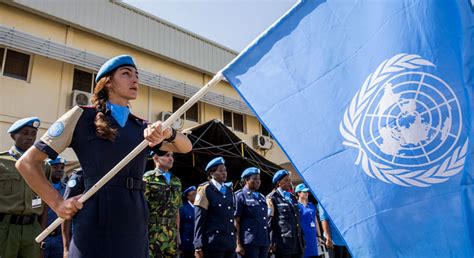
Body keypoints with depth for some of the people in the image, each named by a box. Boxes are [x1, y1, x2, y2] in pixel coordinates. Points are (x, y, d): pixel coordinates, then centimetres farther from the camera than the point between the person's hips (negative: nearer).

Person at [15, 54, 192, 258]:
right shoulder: (82, 115, 1)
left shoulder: (142, 127, 14)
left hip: (135, 223, 5)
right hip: (96, 222, -4)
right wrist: (57, 203, -4)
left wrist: (168, 132, -15)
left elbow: (185, 147, 6)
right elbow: (26, 162, 2)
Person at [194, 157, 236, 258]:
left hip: (230, 243, 6)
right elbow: (199, 220, -7)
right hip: (214, 243, -6)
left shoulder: (229, 191, 16)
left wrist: (234, 241, 15)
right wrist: (199, 246, -11)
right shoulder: (205, 189, -2)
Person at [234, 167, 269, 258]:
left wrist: (269, 241, 17)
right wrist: (238, 244, -11)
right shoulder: (240, 196, -3)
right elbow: (236, 222, -7)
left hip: (264, 241, 6)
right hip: (249, 242, -6)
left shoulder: (262, 197, 17)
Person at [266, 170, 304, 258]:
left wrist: (302, 239, 16)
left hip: (297, 243, 7)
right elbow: (269, 221, -8)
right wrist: (272, 242, -14)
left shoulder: (292, 197, 20)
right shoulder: (272, 198, -1)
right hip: (283, 243, -6)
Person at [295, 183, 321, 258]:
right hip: (302, 237, -6)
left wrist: (319, 235, 17)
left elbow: (316, 221, 18)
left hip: (312, 237, 6)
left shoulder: (311, 205, 13)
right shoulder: (296, 206, -7)